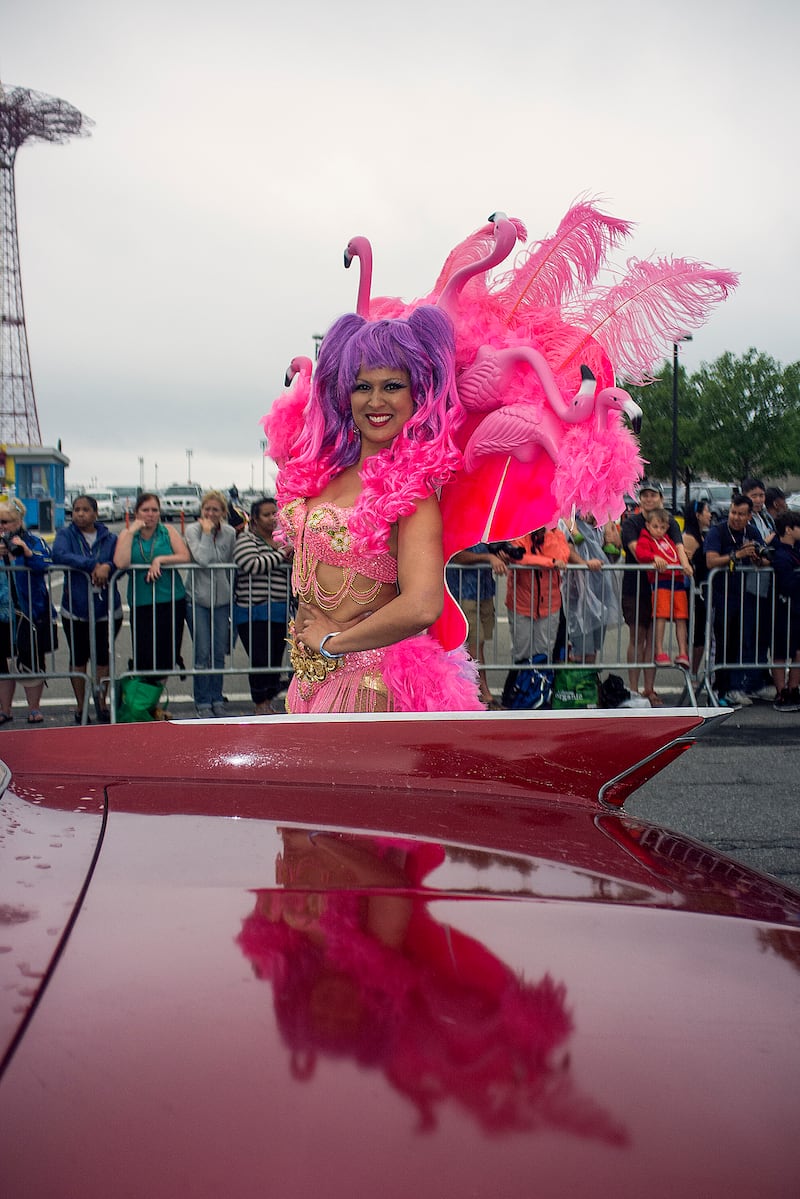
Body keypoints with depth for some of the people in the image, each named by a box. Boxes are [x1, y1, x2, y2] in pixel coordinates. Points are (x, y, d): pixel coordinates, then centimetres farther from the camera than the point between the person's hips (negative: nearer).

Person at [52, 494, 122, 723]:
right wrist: (92, 565, -26)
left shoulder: (110, 538, 5)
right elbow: (58, 555, -20)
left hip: (107, 610, 1)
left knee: (103, 658, 10)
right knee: (78, 659, 9)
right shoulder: (65, 535, 0)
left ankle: (102, 703, 24)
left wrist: (107, 567, -29)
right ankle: (80, 708, 19)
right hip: (75, 610, -1)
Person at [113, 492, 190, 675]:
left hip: (172, 601, 1)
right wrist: (131, 532, -9)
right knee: (144, 658, -7)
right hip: (141, 604, 0)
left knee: (168, 656, 3)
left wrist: (160, 560, -16)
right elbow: (120, 564, -11)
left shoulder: (168, 531, 6)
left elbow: (185, 557, -5)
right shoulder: (127, 534, 6)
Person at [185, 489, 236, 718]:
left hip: (222, 599, 3)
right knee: (202, 654, -2)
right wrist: (206, 532, -14)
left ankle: (217, 699, 18)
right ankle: (202, 702, 8)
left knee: (219, 653, 7)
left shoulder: (229, 533, 4)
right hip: (198, 599, -3)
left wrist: (233, 595, 10)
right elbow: (203, 559, -21)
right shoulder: (193, 530, -6)